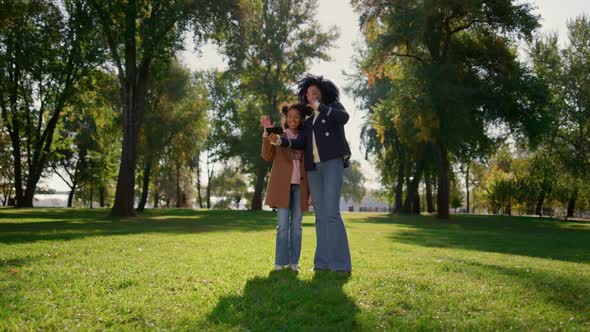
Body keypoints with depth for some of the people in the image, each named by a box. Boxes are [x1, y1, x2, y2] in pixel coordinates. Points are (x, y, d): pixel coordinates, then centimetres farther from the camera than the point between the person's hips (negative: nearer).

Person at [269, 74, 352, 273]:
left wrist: (319, 106, -13)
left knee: (331, 213, -17)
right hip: (314, 169, 6)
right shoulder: (308, 121, 25)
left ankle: (341, 264, -18)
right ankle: (323, 262, 2)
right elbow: (300, 143, 8)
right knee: (320, 216, 1)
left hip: (333, 163, -6)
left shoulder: (334, 106, 11)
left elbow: (344, 117, -15)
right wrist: (281, 141, -9)